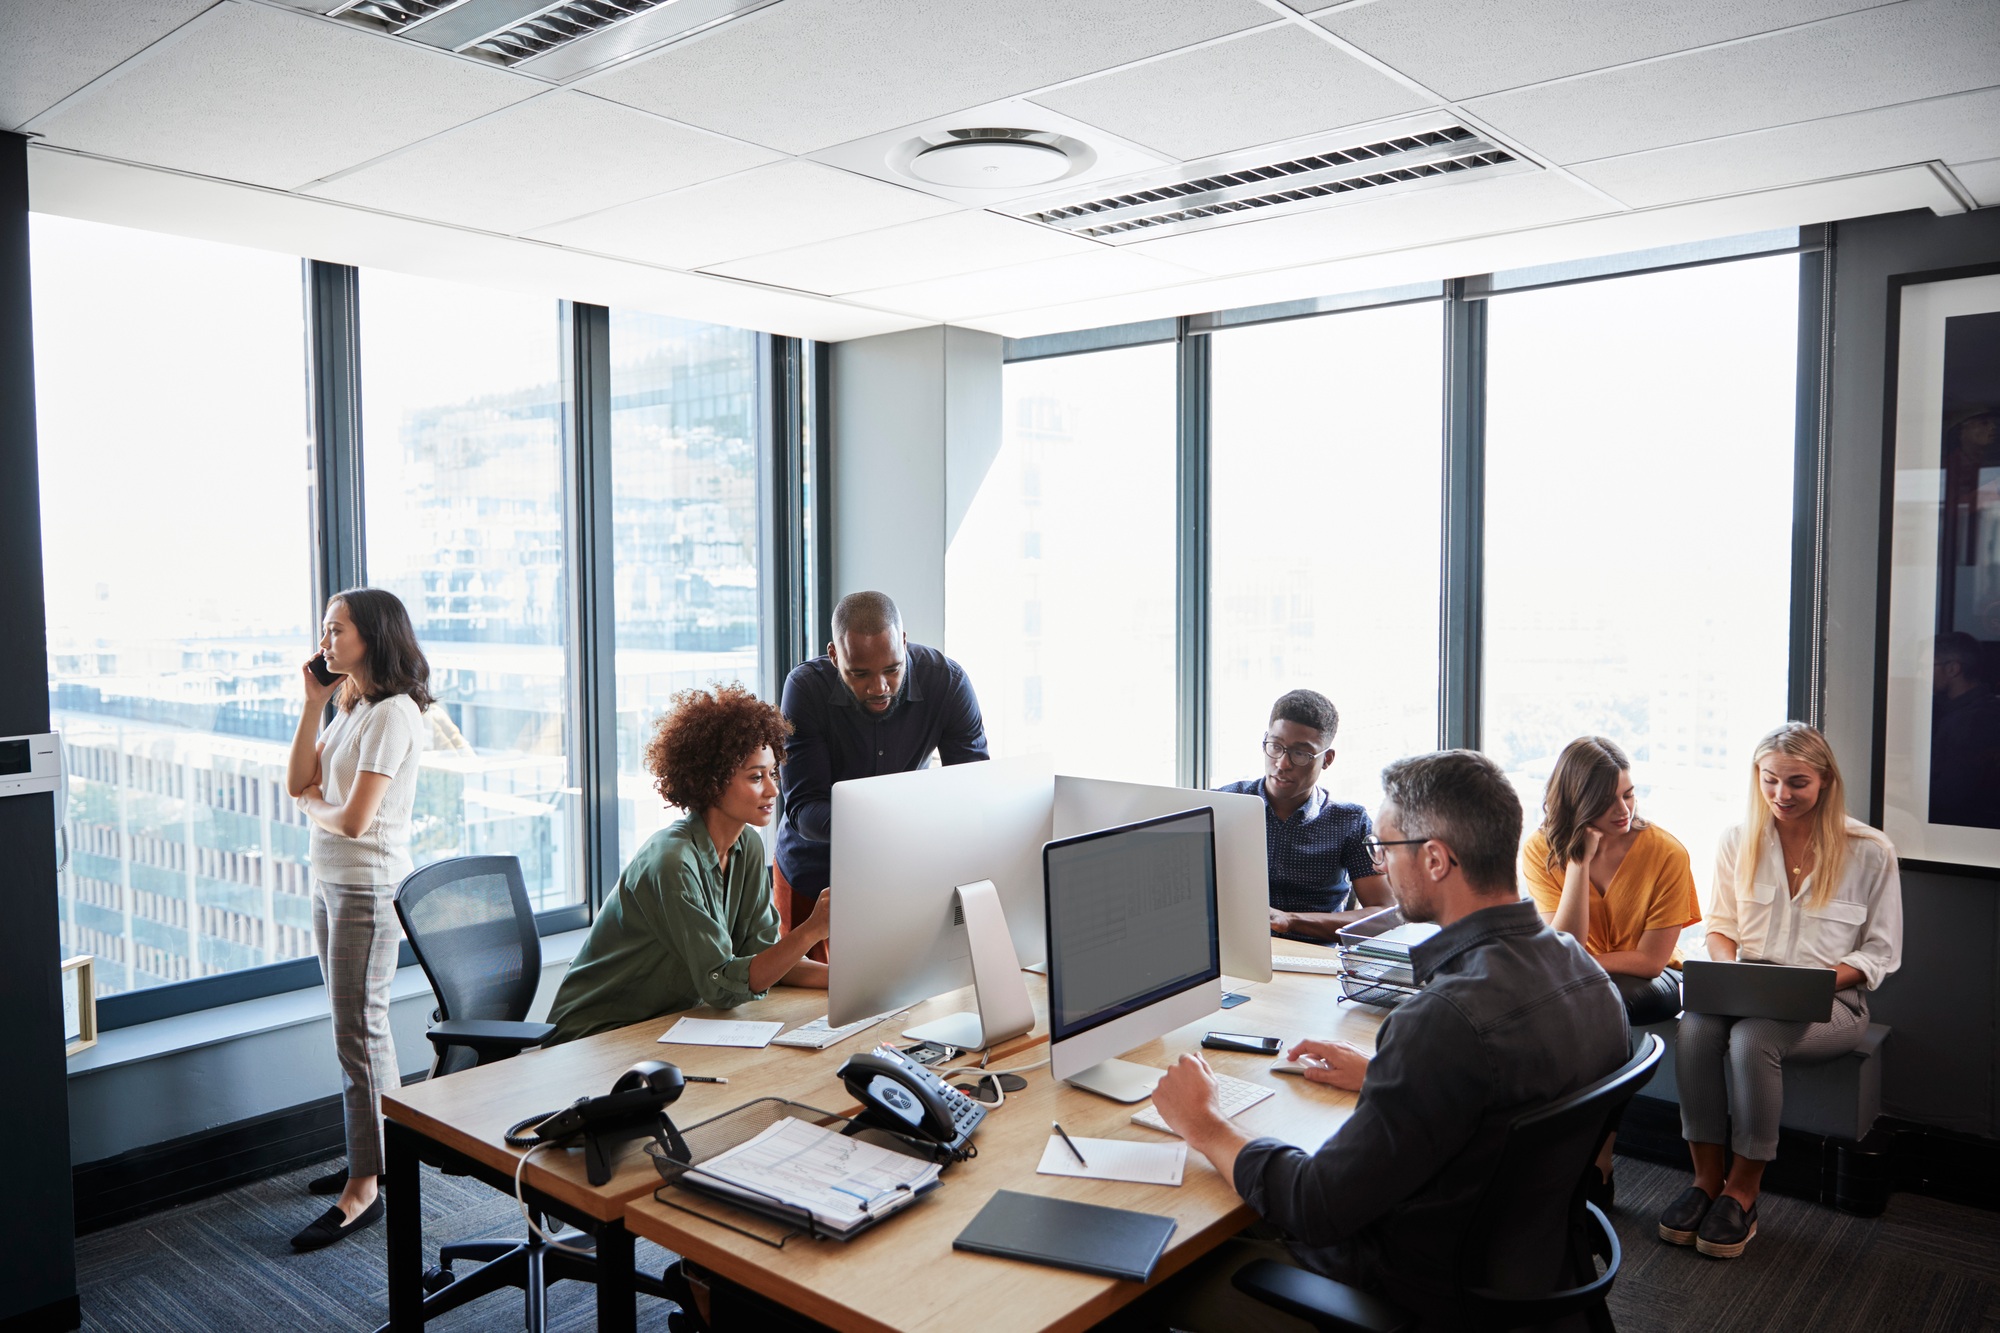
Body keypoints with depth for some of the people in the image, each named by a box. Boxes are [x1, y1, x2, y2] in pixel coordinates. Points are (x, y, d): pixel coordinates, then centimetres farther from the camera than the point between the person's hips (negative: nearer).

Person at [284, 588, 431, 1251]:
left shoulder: (393, 713, -18)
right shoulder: (349, 709, 13)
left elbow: (354, 818, -22)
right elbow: (299, 782, 6)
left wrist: (313, 805, 0)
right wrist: (314, 702, 2)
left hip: (368, 885, -10)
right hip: (331, 880, 10)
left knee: (359, 1031, -5)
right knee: (356, 1026, 17)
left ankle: (364, 1187, 4)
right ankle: (375, 1153, 30)